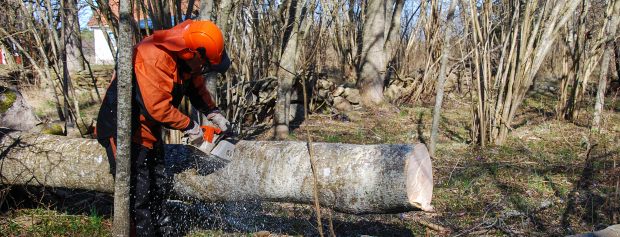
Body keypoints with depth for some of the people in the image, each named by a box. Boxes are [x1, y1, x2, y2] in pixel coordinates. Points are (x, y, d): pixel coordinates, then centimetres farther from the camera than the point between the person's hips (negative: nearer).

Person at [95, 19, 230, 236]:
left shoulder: (187, 58, -3)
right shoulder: (155, 59, -30)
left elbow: (196, 87, 14)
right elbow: (157, 107, -30)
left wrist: (214, 114, 1)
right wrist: (189, 126, -18)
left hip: (149, 129, 9)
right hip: (124, 130, -9)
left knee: (159, 189, 15)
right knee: (138, 194, -8)